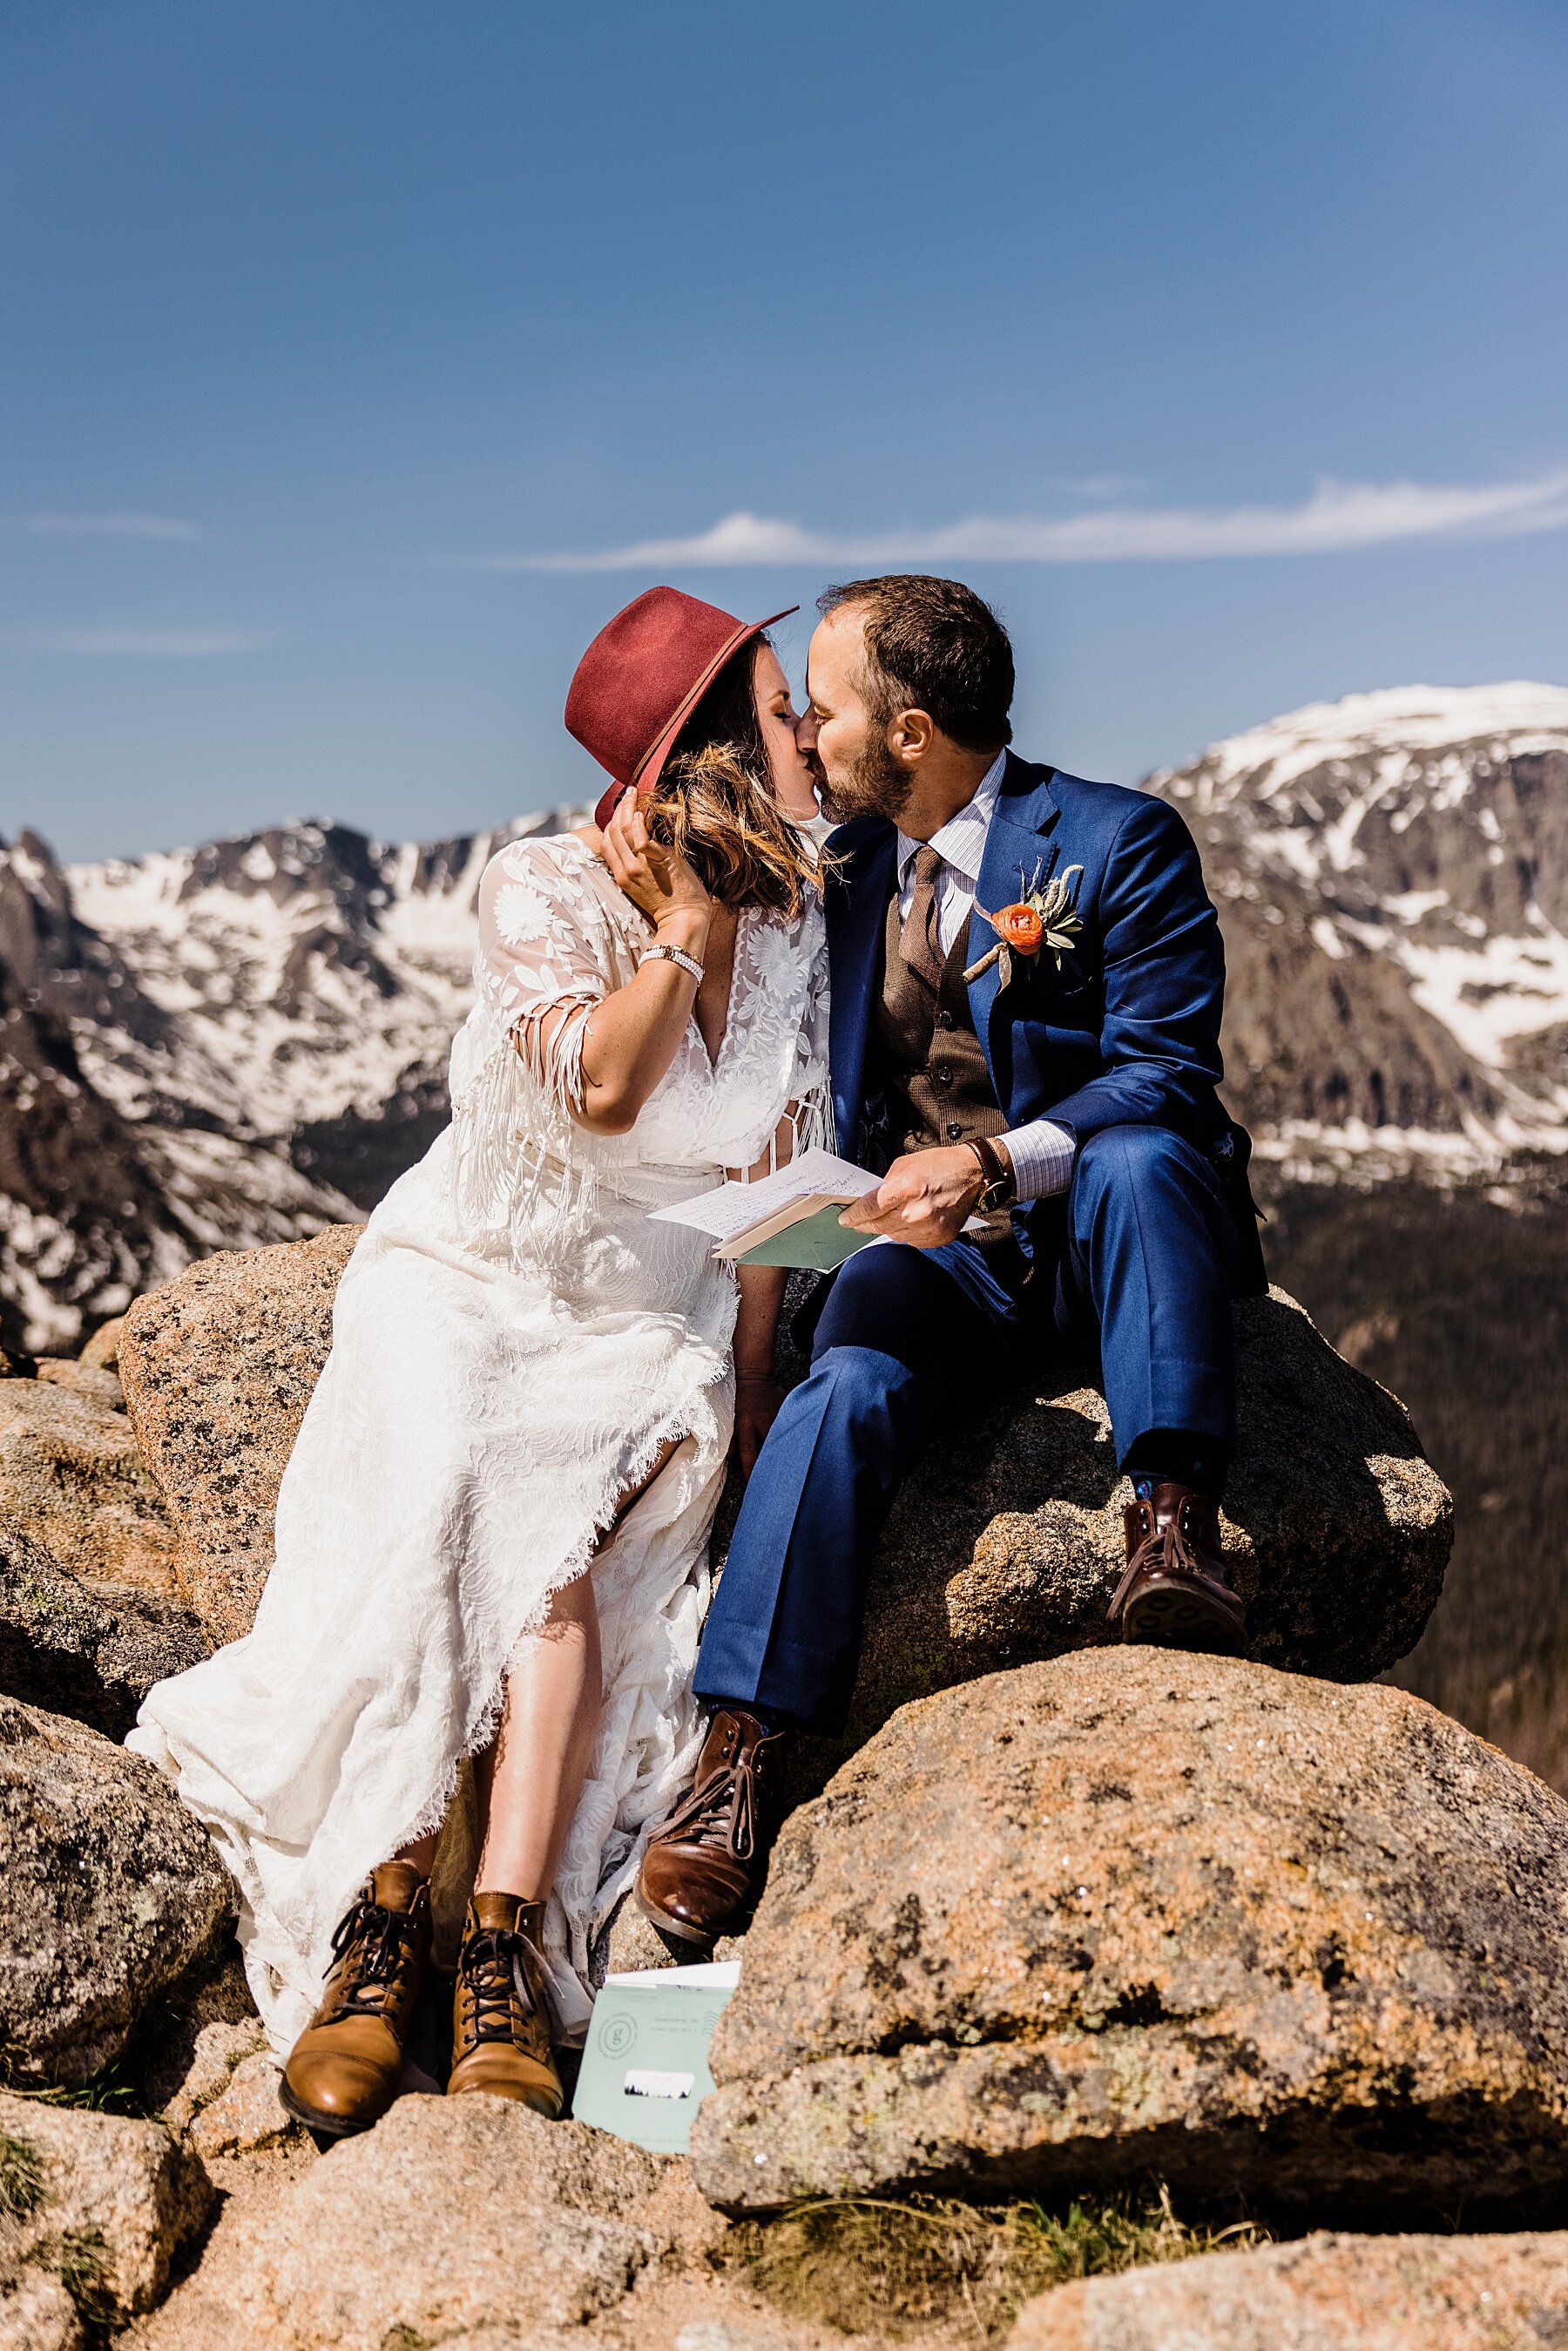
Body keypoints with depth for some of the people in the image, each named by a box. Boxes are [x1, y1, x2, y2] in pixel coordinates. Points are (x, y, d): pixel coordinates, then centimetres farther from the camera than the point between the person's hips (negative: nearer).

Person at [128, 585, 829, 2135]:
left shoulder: (789, 915, 4)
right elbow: (601, 1085, -26)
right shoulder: (538, 892, -10)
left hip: (650, 1326, 2)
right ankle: (370, 1940, -28)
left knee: (550, 1542, -27)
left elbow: (774, 1164, 5)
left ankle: (502, 1964, -33)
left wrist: (749, 1372, -1)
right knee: (435, 1514, -31)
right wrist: (684, 927, -14)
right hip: (464, 1288, -2)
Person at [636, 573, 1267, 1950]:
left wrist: (998, 1165, -30)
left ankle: (1174, 1524, -35)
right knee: (844, 1389, -27)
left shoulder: (1121, 844, -6)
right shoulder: (850, 865, 13)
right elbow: (826, 1086, 22)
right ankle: (740, 1763, -31)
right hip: (924, 1243, 3)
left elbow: (1167, 1073, -15)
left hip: (1090, 1233, -3)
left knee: (1143, 1161, -37)